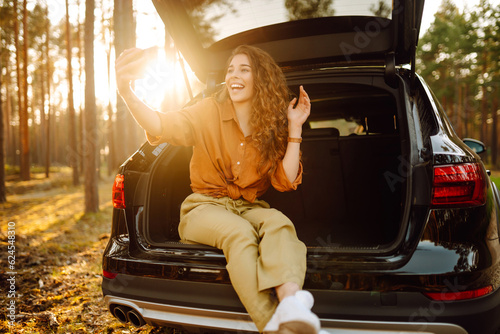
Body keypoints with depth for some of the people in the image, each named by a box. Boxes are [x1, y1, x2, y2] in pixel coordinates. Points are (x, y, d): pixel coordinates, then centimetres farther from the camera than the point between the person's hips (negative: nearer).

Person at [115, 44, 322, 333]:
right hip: (204, 206, -2)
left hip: (248, 207, 2)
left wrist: (295, 129, -10)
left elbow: (285, 182, -5)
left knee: (280, 223, -32)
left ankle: (291, 303, -55)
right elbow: (163, 126, -20)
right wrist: (128, 94, -38)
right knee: (240, 232, -36)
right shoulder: (209, 112, -3)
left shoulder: (272, 127, 3)